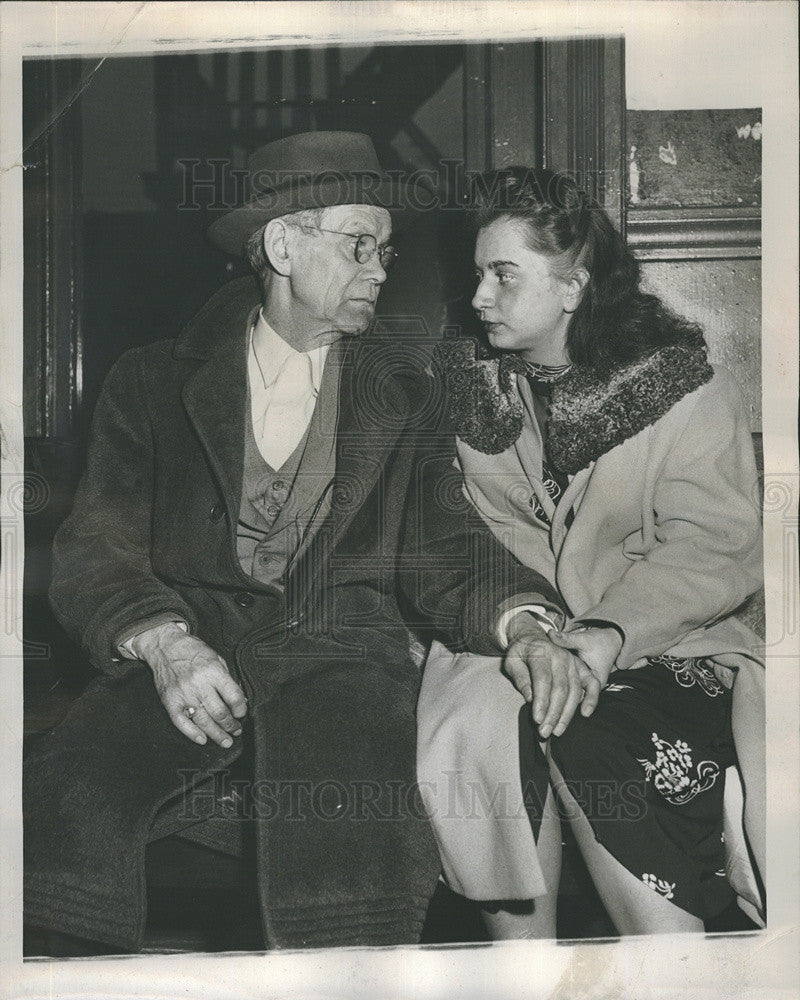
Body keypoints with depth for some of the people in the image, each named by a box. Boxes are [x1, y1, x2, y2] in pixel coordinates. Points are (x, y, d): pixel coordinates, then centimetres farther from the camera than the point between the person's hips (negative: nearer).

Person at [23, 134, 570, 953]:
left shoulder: (402, 402, 18)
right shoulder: (154, 383, 13)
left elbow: (445, 564, 12)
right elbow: (94, 552, 4)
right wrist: (163, 640, -17)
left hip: (340, 650, 0)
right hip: (184, 650, 0)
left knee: (346, 847, -33)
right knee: (59, 809, -29)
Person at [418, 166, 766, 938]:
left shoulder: (681, 382, 1)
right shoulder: (466, 382, 12)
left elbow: (714, 548, -7)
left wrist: (613, 632, -23)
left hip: (659, 643, -2)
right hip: (513, 635, 3)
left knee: (590, 744, -31)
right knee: (465, 729, -28)